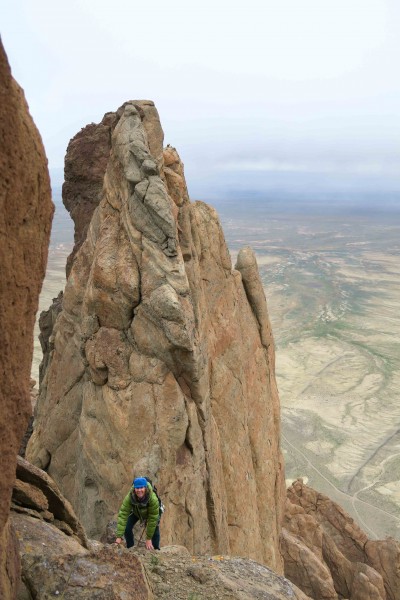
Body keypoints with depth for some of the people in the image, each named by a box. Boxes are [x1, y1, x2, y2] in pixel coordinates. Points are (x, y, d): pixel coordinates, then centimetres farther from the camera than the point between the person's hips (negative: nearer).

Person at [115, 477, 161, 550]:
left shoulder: (153, 499, -42)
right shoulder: (129, 497, -39)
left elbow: (152, 519, -33)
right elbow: (123, 515, -39)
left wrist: (148, 538, -27)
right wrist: (119, 536, -44)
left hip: (151, 513, -1)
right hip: (136, 512, 1)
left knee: (155, 530, -15)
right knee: (127, 528, -16)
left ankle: (156, 550, 10)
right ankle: (130, 549, 7)